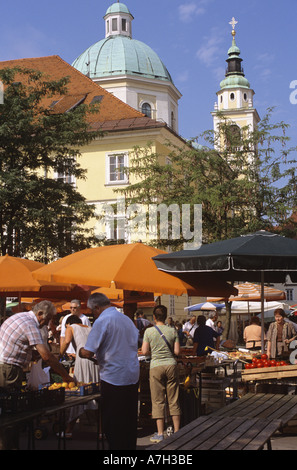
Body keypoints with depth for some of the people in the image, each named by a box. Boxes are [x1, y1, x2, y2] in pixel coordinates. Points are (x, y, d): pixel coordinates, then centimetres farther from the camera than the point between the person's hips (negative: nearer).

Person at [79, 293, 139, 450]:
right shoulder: (127, 319, 10)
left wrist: (80, 351, 6)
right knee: (130, 421, 15)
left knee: (112, 424, 3)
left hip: (113, 377, -7)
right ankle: (130, 446, 22)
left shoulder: (102, 321, -13)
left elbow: (87, 353, -18)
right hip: (133, 376, 7)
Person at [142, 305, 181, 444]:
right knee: (174, 400, 9)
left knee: (158, 401, 2)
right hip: (171, 365, 2)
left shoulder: (149, 331, -2)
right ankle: (177, 431, 13)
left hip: (156, 366, -2)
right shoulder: (173, 331, 3)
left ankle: (160, 434, 2)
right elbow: (177, 351, 3)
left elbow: (144, 352, -2)